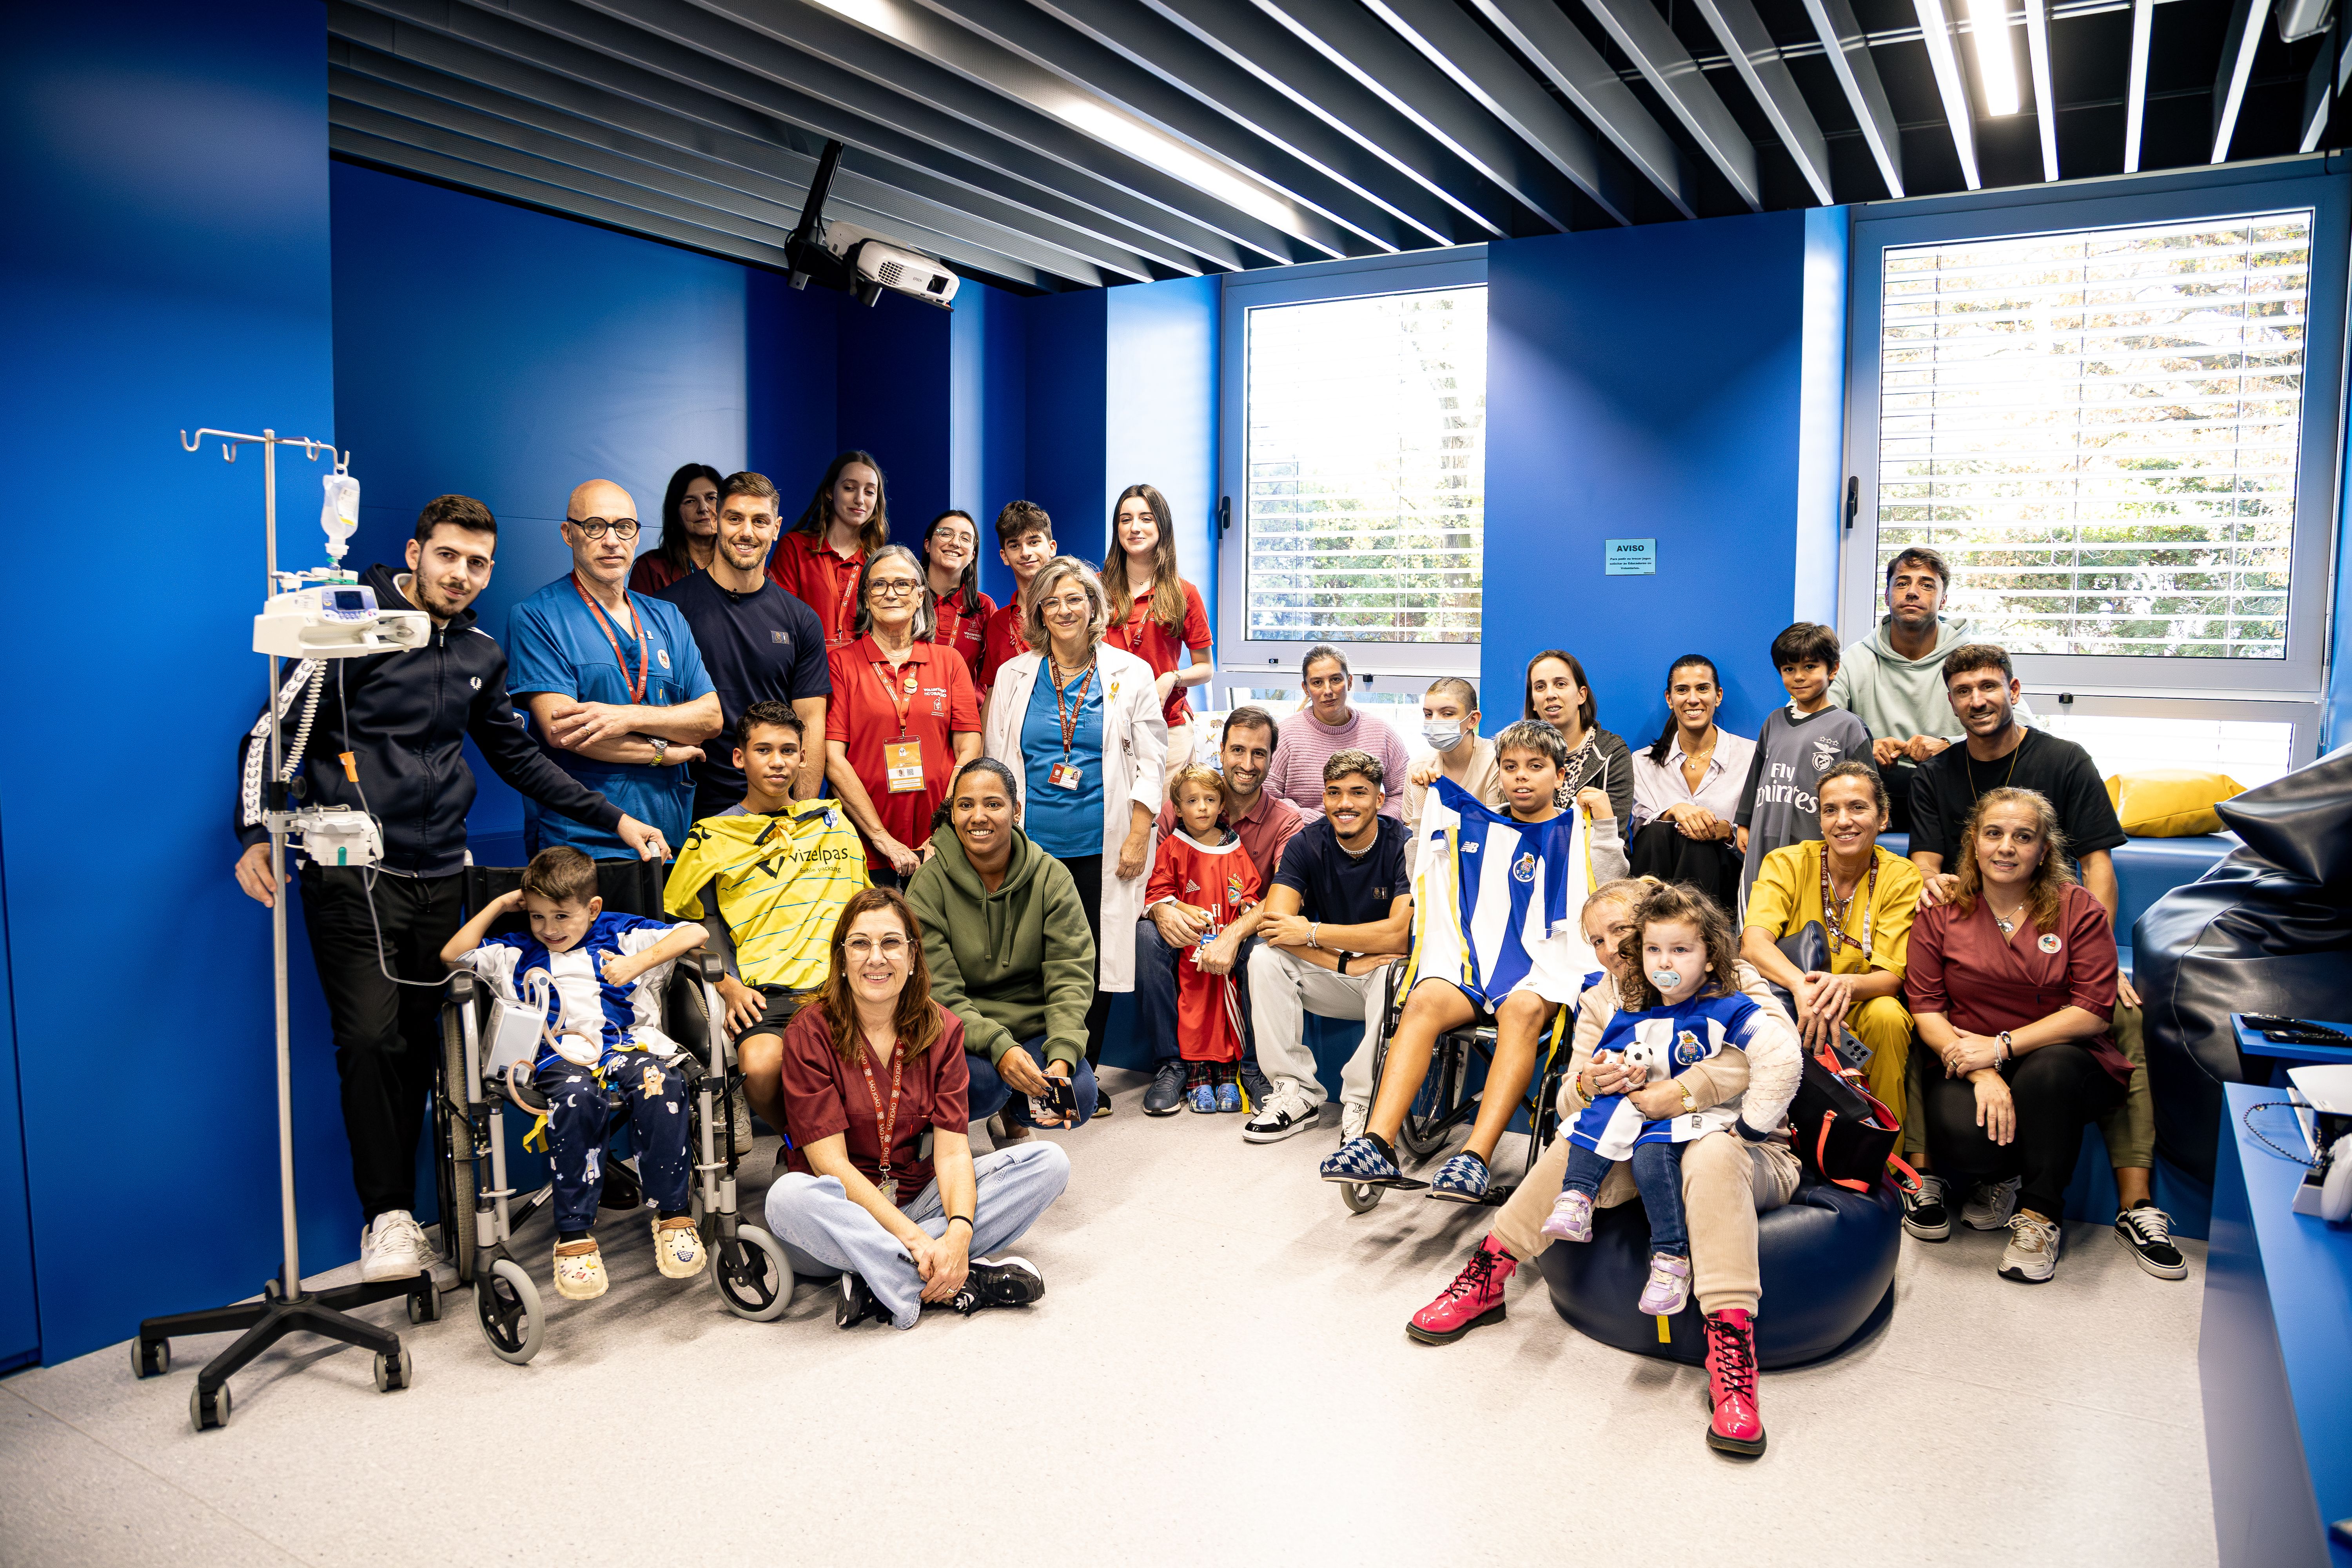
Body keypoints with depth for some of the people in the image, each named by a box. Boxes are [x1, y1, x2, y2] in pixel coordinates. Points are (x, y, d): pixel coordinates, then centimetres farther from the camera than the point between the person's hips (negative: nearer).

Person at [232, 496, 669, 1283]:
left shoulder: (482, 654, 13)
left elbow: (516, 755, 21)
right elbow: (275, 731, -4)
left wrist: (614, 818, 17)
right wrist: (257, 834, -18)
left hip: (438, 877, 5)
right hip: (351, 872, -5)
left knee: (419, 1042, 5)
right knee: (371, 1039, -10)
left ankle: (401, 1206, 16)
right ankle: (388, 1215, 2)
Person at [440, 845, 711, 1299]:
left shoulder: (621, 935, 18)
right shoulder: (517, 953, 27)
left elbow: (693, 934, 8)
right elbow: (453, 955, 19)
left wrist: (640, 962, -4)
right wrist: (498, 905, 20)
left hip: (631, 1042, 0)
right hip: (561, 1055, 1)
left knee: (658, 1083, -35)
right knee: (576, 1097, -37)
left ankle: (673, 1214, -23)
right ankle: (574, 1234, -29)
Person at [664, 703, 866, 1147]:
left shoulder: (834, 820, 21)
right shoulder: (713, 836, 13)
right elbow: (693, 920, 11)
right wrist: (729, 984, -4)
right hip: (764, 990, -1)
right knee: (762, 1067, -33)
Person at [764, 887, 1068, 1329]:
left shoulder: (942, 1030, -1)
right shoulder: (810, 1034, -11)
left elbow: (952, 1152, -9)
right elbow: (830, 1163, -17)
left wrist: (959, 1233, -29)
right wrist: (914, 1237, -28)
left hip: (919, 1200, 4)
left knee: (1050, 1163, -14)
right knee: (790, 1197, -37)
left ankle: (879, 1282, -25)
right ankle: (961, 1283, -30)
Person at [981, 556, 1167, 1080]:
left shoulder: (1131, 674, 6)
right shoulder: (1014, 676, 11)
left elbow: (1149, 763, 4)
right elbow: (997, 766, 12)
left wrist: (1138, 836, -5)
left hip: (1101, 846, -1)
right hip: (1032, 844, 1)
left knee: (1095, 963, 1)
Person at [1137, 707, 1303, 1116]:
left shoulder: (1286, 821, -5)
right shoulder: (1178, 807, 0)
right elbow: (1146, 879, -3)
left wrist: (1234, 935, -36)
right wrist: (1160, 908, -27)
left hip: (1247, 934, -1)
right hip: (1184, 938, 2)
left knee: (1264, 948, -35)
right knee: (1147, 935, -30)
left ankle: (1255, 1067, -14)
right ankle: (1168, 1065, -17)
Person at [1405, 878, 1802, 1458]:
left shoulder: (1729, 981, -5)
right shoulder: (1601, 1000, 10)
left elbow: (1781, 1054, -25)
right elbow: (1569, 1101, 5)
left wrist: (1681, 1091, -28)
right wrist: (1587, 1084, -21)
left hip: (1738, 1148, -4)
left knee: (1713, 1155, -38)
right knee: (1577, 1144, -23)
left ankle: (1731, 1347, -43)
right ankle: (1485, 1280, -12)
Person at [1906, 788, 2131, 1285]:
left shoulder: (2078, 909, -1)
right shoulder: (1941, 912, 3)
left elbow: (2093, 1012, -8)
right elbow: (1927, 1008, -2)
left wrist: (2001, 1047, -18)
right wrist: (1982, 1074, -18)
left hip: (2063, 1060, -1)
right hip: (1970, 1066, 1)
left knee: (2046, 1072, -38)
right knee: (1961, 1138, -31)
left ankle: (2041, 1216, -13)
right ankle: (1997, 1179, 12)